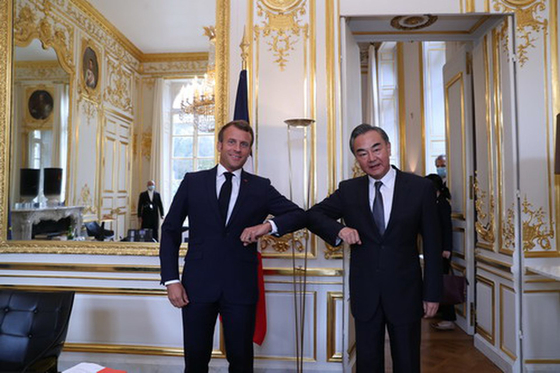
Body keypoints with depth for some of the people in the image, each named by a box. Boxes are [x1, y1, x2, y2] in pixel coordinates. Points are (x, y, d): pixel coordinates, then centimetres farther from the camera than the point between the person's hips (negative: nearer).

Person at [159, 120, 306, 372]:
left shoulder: (261, 187, 4)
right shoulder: (193, 182, 4)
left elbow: (299, 216, 4)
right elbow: (170, 230, 5)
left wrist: (269, 225, -15)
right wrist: (171, 280, -3)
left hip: (241, 288, 0)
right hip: (198, 285, 0)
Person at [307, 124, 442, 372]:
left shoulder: (421, 188, -5)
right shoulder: (348, 190, 0)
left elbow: (432, 245, -2)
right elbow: (313, 215, 3)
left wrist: (432, 293, -1)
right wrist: (339, 229, -17)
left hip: (405, 293, -1)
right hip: (365, 295, 2)